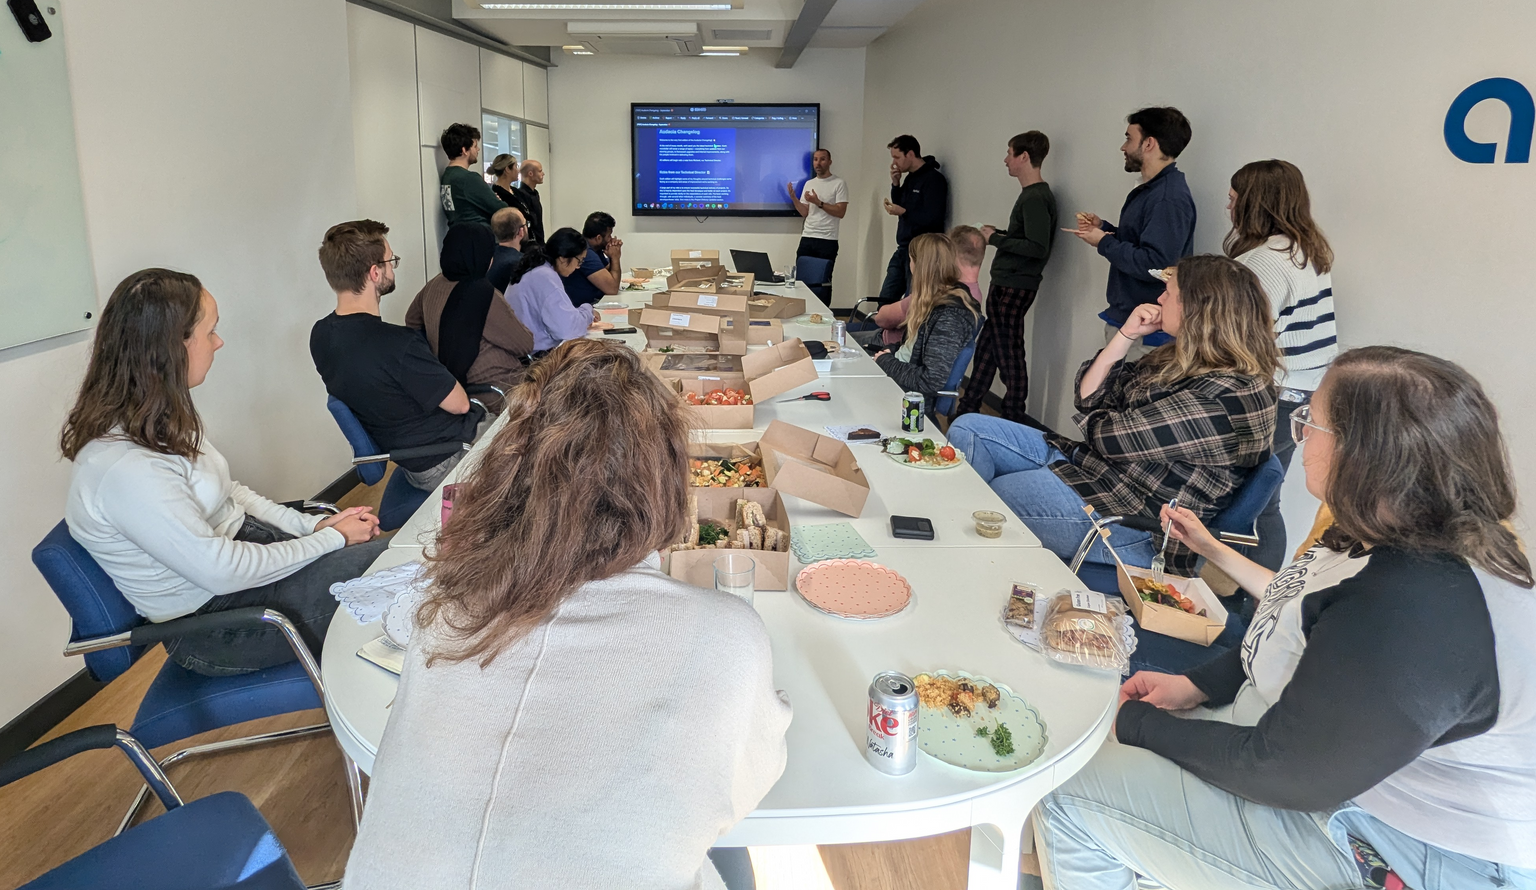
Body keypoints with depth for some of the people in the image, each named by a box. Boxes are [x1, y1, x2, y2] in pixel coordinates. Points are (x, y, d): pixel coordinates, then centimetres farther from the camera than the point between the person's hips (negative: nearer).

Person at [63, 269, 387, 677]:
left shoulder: (158, 420, 0)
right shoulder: (124, 469, -30)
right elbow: (221, 571, -25)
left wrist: (312, 524, -1)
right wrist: (331, 539, -16)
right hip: (210, 620, -9)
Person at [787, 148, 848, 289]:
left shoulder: (839, 183, -1)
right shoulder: (809, 184, 14)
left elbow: (840, 212, -9)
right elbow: (804, 213, 12)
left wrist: (818, 202, -14)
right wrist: (793, 198, -3)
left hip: (827, 241, -5)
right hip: (807, 238, 5)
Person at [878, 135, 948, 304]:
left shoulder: (933, 179, -13)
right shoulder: (910, 177, 13)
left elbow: (934, 218, -20)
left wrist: (903, 212, -18)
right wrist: (895, 184, 4)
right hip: (903, 249, 9)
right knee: (885, 300, 11)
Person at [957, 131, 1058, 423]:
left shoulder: (1036, 198, -17)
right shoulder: (1031, 194, 14)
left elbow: (1037, 247, -25)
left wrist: (995, 239, -16)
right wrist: (998, 234, 7)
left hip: (1014, 287, -10)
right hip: (1006, 283, 10)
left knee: (1008, 353, -4)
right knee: (986, 346, 16)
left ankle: (1014, 419, 5)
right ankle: (968, 407, 27)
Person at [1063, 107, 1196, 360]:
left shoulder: (1169, 199, -19)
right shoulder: (1149, 190, 15)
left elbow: (1154, 265, -27)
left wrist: (1104, 243, -16)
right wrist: (1103, 228, 8)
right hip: (1123, 319, 10)